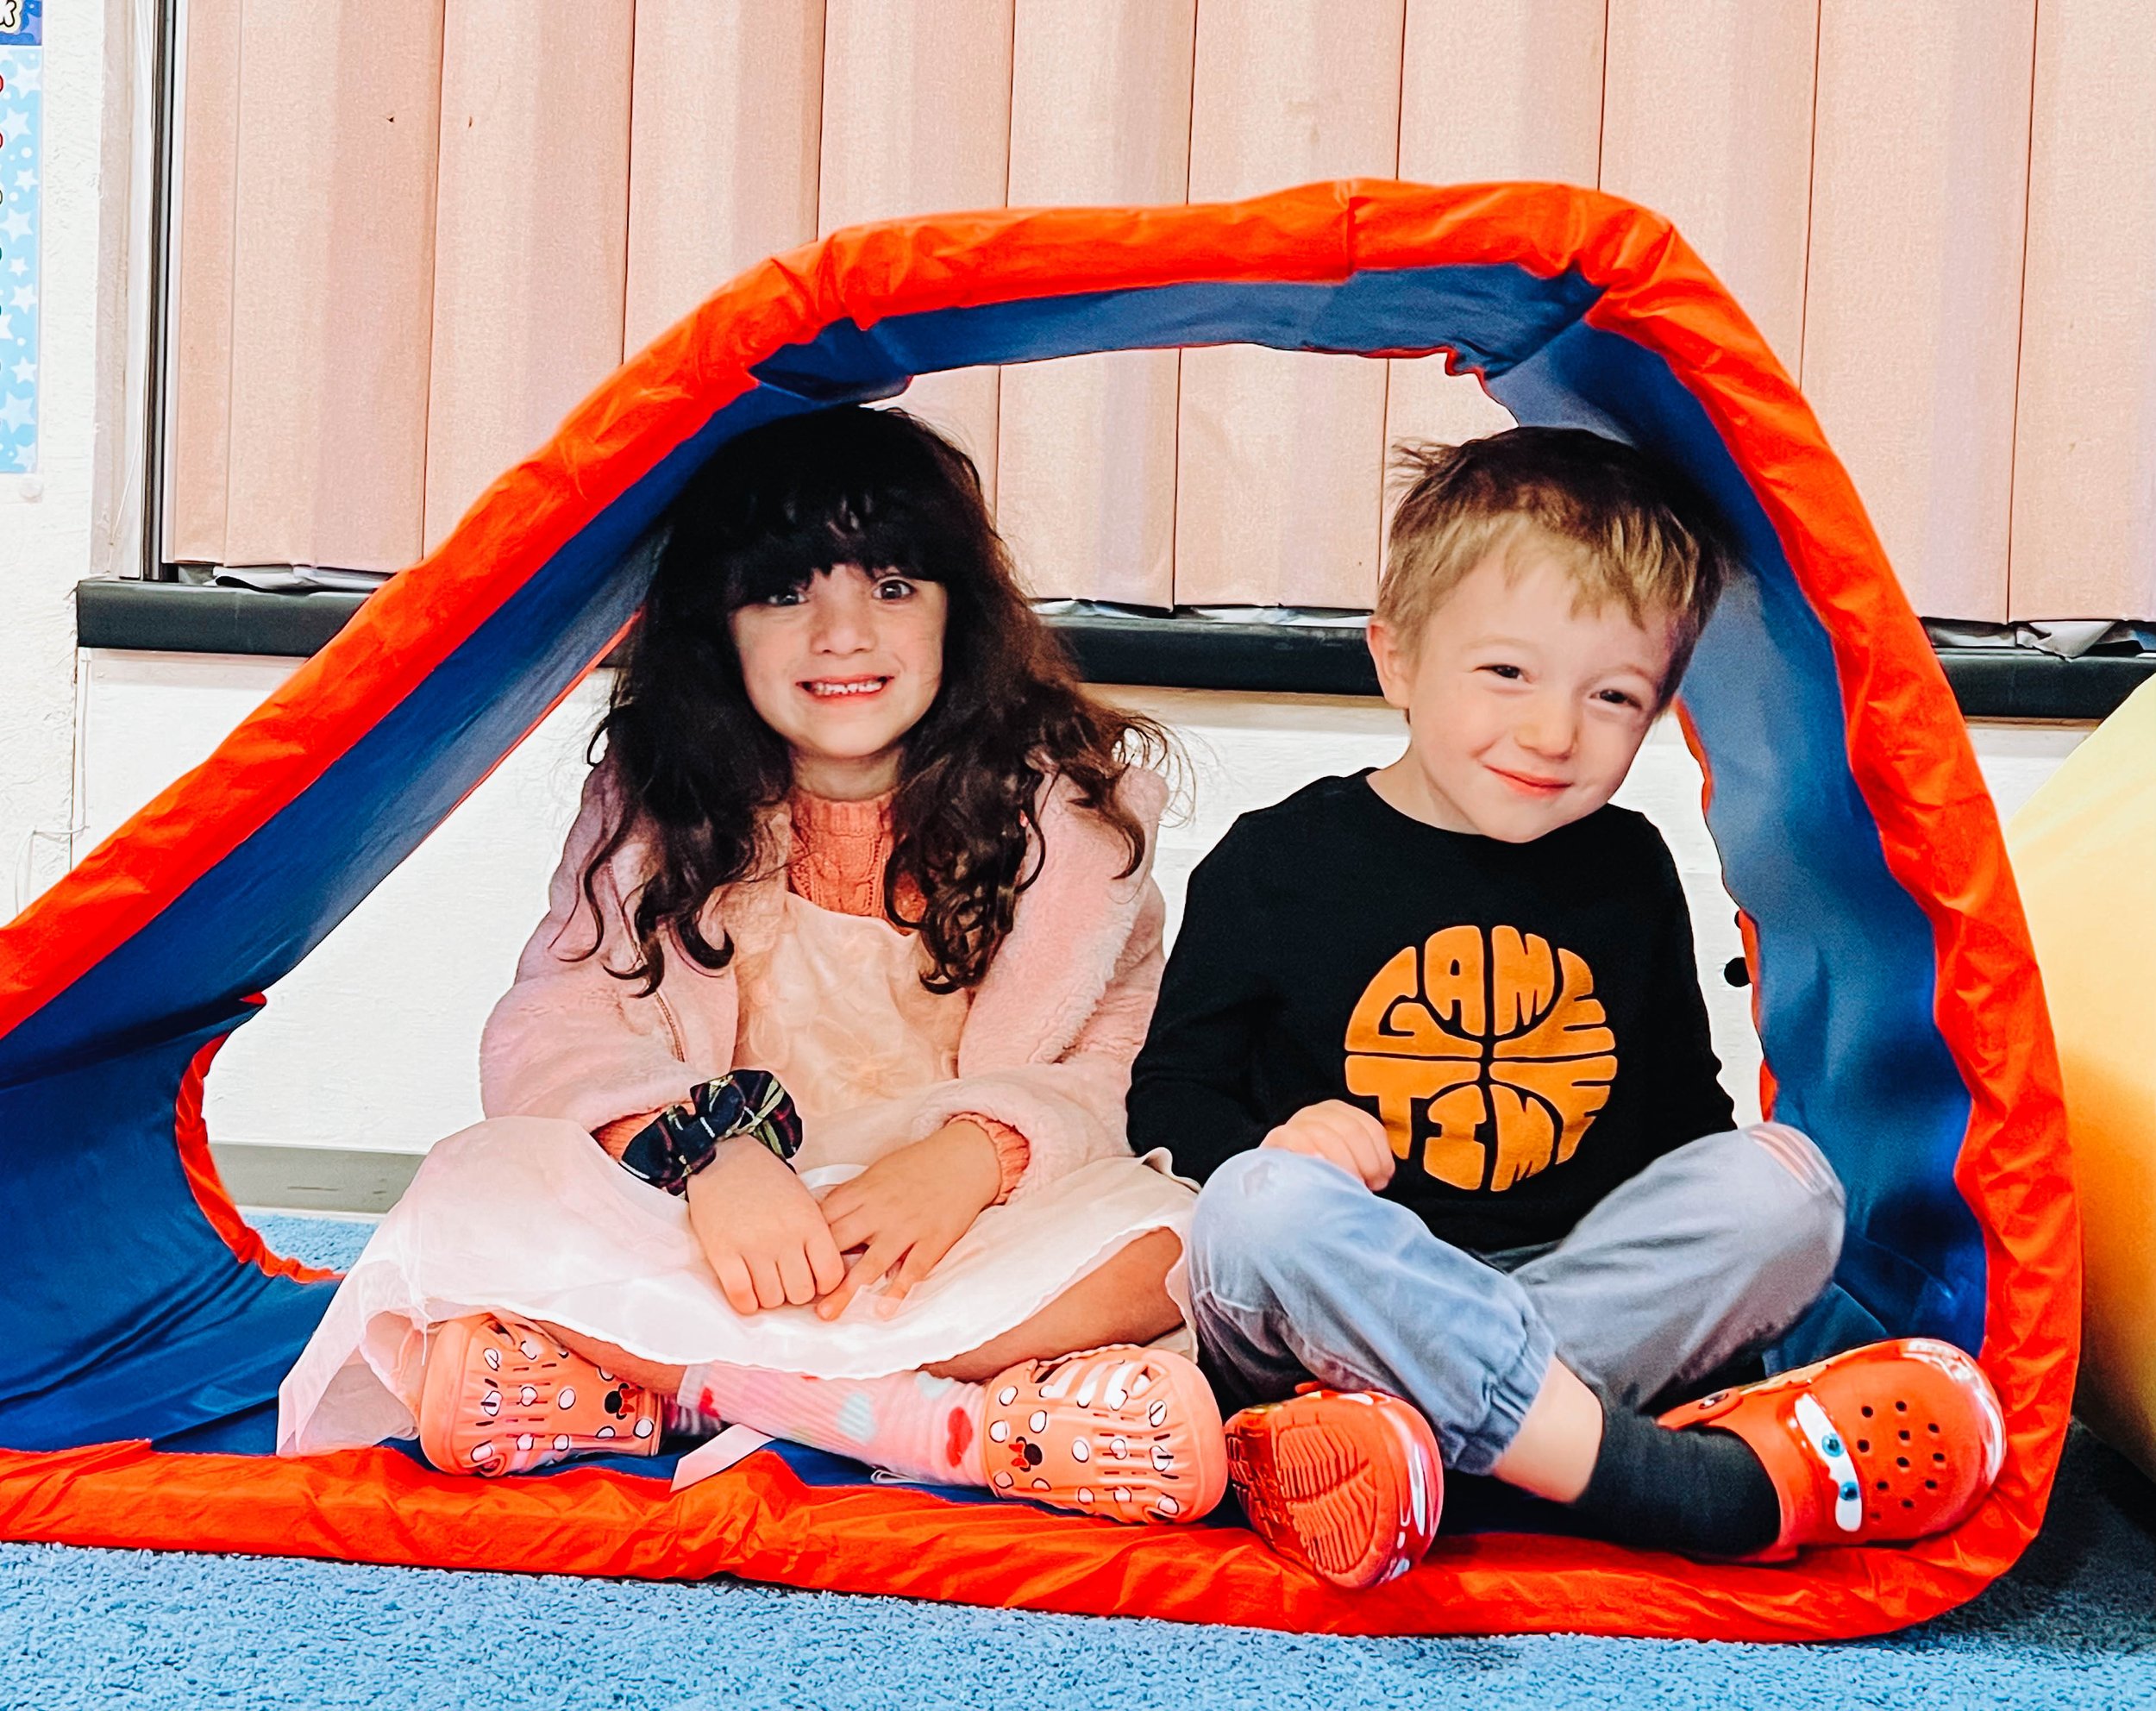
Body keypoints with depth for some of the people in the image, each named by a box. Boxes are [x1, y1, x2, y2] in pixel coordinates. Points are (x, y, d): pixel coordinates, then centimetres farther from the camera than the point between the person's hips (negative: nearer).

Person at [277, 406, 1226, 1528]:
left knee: (1154, 1235, -32)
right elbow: (552, 1032, -7)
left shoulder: (1072, 801, 1)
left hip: (961, 1250, 0)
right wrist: (705, 1150, -28)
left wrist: (975, 1152, -28)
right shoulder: (655, 804, 5)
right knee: (477, 1193, -26)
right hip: (697, 1242, 1)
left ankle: (635, 1390, -33)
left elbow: (1121, 1074, -6)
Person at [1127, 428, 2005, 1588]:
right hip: (1348, 1289, -3)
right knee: (1262, 1208, -36)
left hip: (1586, 1280, 4)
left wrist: (1753, 1204, -2)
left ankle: (1410, 1424, -38)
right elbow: (1170, 1099, 1)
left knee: (1787, 1183, -19)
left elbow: (1679, 1106, 20)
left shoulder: (1627, 873, 11)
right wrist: (1274, 1144, -22)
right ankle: (1713, 1489, -41)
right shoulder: (1277, 864, -1)